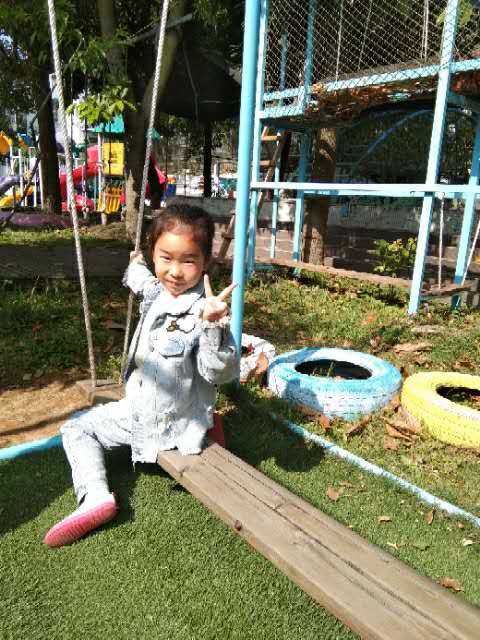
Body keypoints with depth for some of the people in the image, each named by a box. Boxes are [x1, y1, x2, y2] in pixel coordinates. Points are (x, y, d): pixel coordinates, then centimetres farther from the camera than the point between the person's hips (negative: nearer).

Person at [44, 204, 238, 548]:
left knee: (82, 427, 0)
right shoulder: (160, 293, -2)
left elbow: (221, 372, -36)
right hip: (137, 409, 9)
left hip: (169, 423, -9)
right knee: (76, 428, 22)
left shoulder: (203, 310, -29)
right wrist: (136, 267, 48)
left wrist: (214, 325, -53)